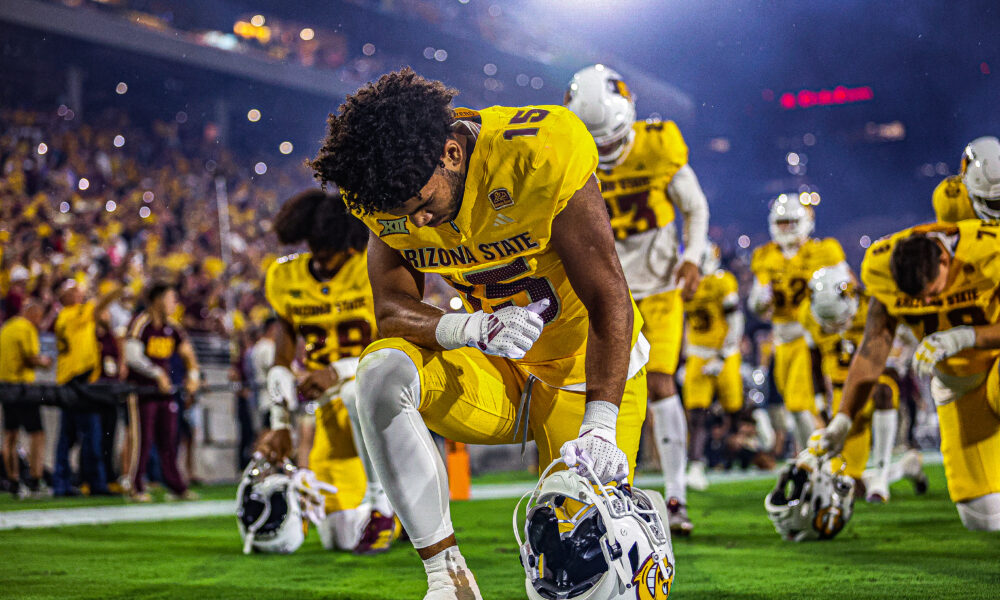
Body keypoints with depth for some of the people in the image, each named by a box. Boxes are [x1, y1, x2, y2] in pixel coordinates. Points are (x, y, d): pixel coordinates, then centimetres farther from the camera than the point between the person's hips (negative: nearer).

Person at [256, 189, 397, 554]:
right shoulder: (287, 279, 2)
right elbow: (281, 362, 7)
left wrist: (339, 372, -31)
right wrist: (279, 425, -3)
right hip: (334, 408, 4)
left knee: (357, 392, -42)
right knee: (339, 538, -1)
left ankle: (382, 505, -27)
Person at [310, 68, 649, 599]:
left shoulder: (541, 156, -27)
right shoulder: (392, 189, -12)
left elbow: (608, 301, -24)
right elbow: (391, 308, -12)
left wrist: (600, 423, -34)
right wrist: (469, 328, -34)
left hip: (585, 376, -3)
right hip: (496, 376, 3)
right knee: (382, 370, -25)